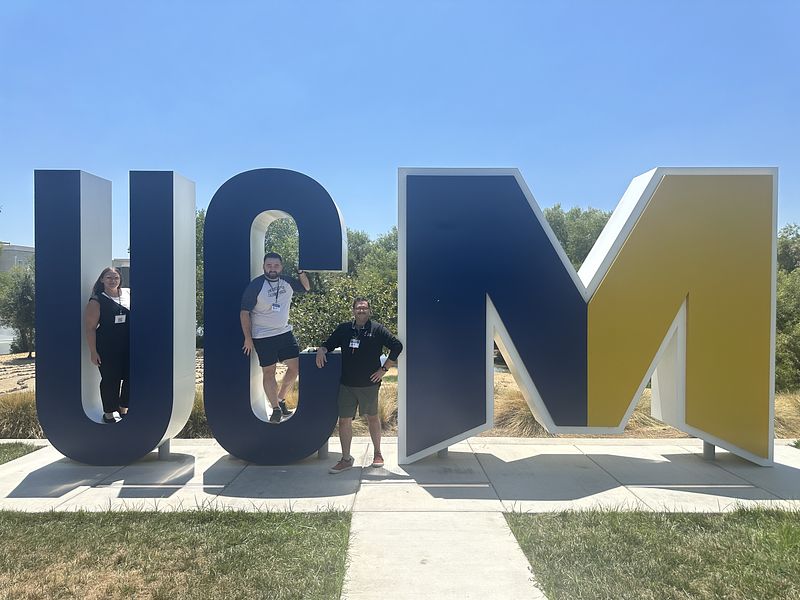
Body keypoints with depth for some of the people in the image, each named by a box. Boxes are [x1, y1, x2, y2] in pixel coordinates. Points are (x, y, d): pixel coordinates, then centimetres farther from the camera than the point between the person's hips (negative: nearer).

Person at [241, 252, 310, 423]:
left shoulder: (287, 282, 2)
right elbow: (244, 313, -10)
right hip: (263, 337, -5)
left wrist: (301, 272, 0)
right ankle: (276, 409, 13)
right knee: (268, 372, 2)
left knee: (296, 366, 5)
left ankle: (280, 398, 25)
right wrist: (248, 338, -11)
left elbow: (306, 288, 20)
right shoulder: (255, 285, -13)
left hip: (285, 332, 5)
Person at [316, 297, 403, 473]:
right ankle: (346, 459, 16)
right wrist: (321, 350, -7)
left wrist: (384, 369, -7)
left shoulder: (377, 329, -5)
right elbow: (329, 343, 16)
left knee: (372, 417, 14)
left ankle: (377, 454, 32)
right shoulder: (344, 329, 5)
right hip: (347, 384, 3)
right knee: (344, 420, 2)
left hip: (369, 384, -2)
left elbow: (397, 346, -6)